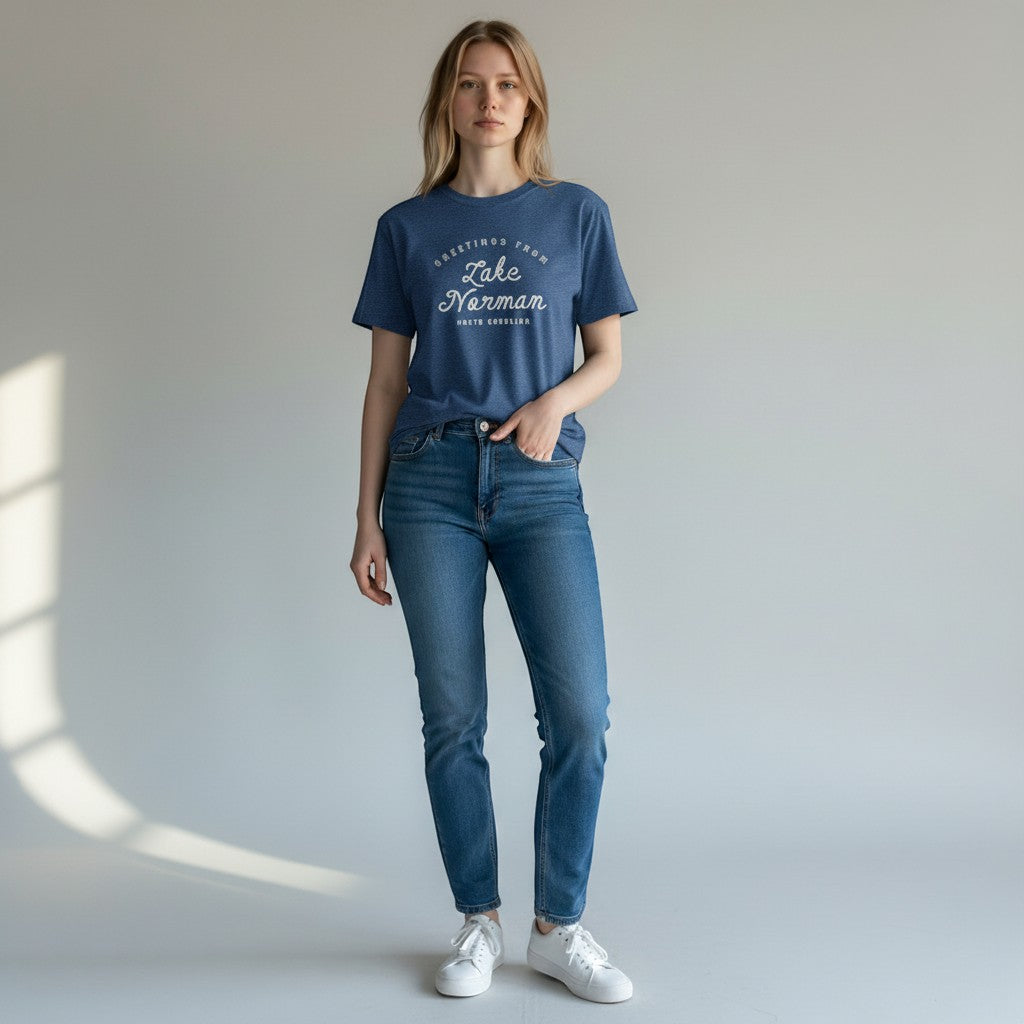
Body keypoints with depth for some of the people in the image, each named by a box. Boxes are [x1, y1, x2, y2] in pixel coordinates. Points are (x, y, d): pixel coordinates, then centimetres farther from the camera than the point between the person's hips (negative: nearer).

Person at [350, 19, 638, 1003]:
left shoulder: (578, 213, 9)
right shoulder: (407, 227, 10)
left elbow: (607, 356, 11)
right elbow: (386, 379, 10)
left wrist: (557, 400, -11)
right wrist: (367, 517, 5)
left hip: (540, 484, 0)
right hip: (431, 480, 1)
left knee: (580, 715, -7)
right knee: (452, 718, 3)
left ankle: (559, 926, 12)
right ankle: (478, 924, 19)